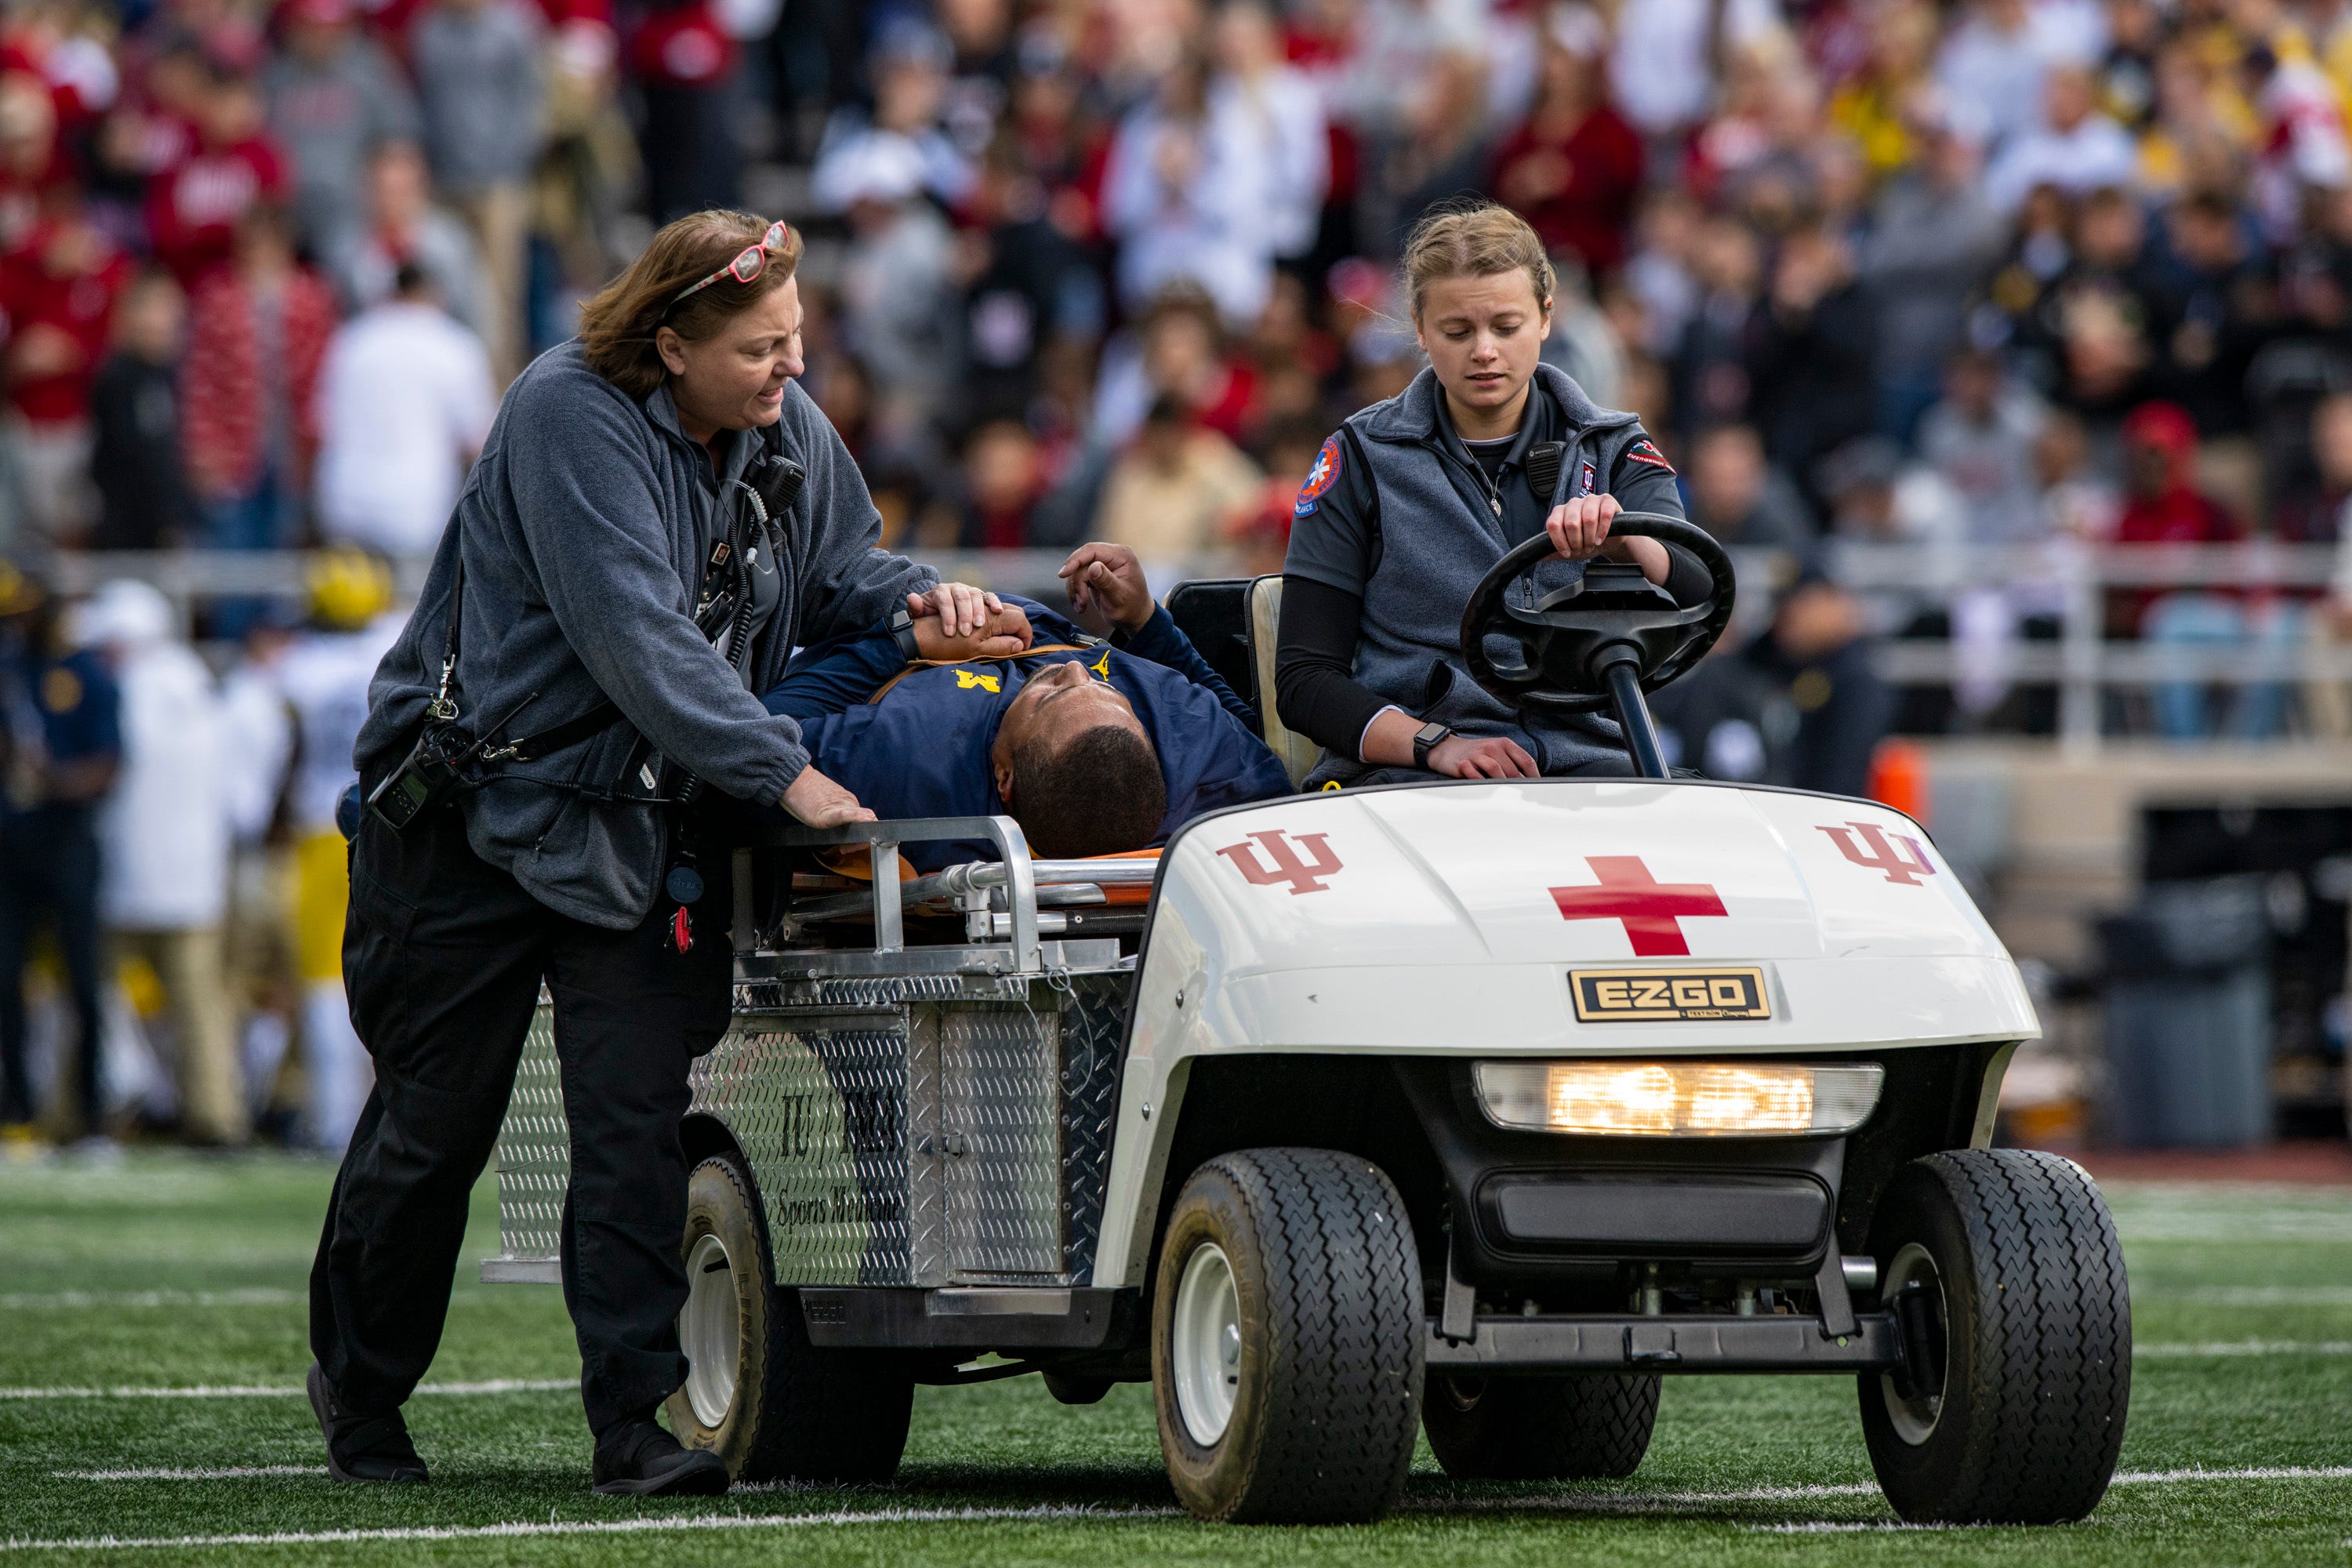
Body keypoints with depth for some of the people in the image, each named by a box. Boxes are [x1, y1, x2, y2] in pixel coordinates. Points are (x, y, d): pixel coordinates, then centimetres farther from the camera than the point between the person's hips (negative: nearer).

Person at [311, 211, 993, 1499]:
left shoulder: (789, 436, 1)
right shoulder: (571, 417, -21)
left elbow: (830, 573, 15)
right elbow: (635, 636, -28)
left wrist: (912, 594, -9)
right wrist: (785, 775, -32)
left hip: (645, 827, 5)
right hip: (479, 807, -5)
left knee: (637, 1116, -7)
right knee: (436, 1116, 4)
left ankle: (634, 1419, -8)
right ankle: (358, 1384, 25)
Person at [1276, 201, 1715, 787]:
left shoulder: (1613, 450, 14)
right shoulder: (1361, 458, 9)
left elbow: (1694, 606, -4)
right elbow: (1302, 681, 4)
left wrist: (1621, 540, -26)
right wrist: (1436, 744, -13)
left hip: (1585, 759, 2)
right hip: (1409, 777, -2)